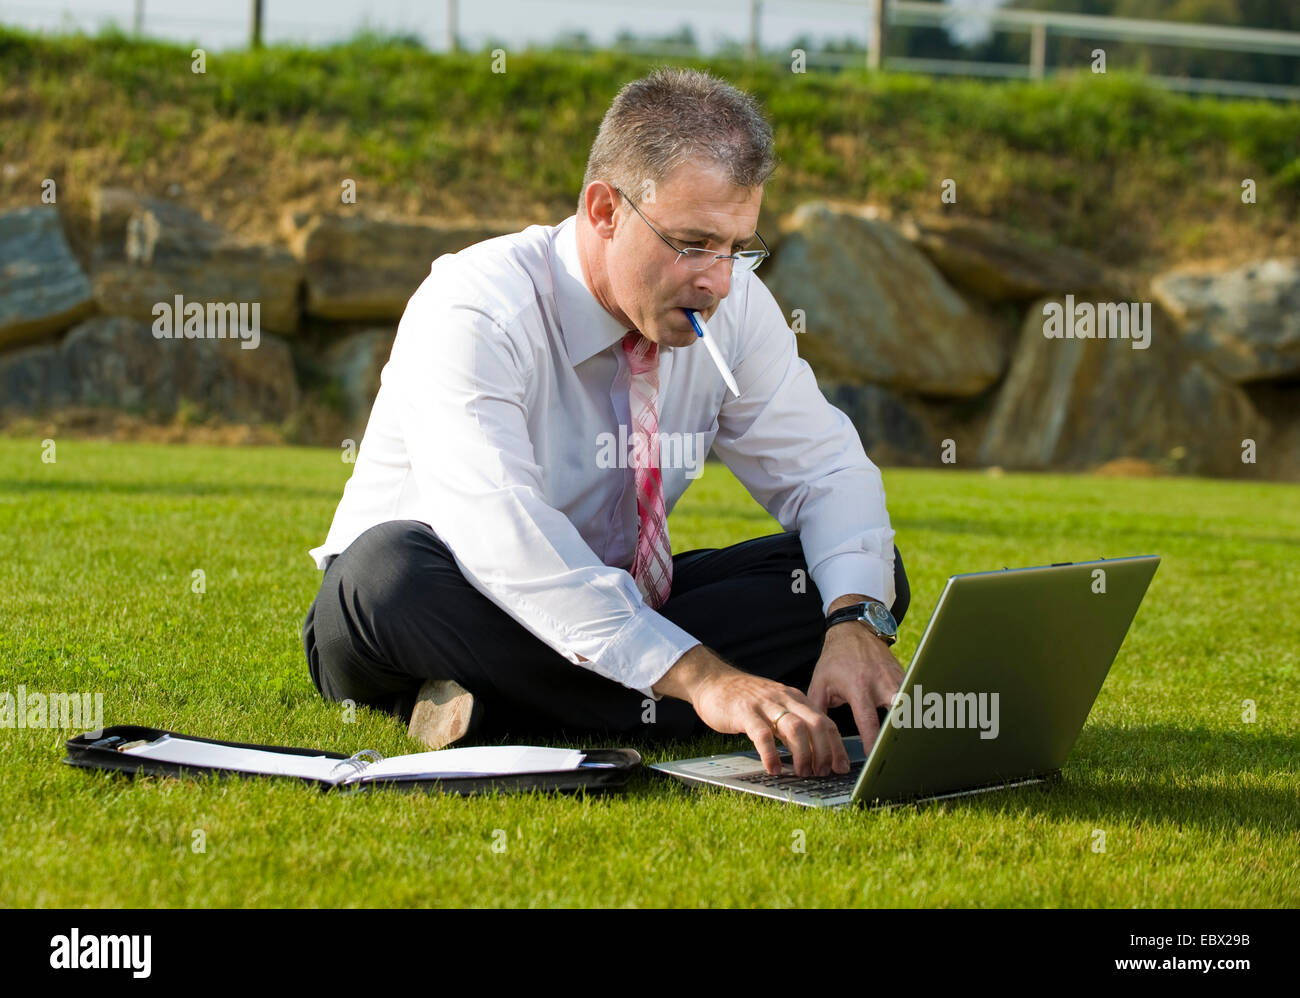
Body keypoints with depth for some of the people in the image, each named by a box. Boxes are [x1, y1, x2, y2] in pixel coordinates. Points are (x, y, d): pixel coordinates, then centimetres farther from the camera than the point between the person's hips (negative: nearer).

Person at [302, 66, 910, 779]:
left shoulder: (734, 302, -8)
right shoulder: (473, 312, -26)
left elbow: (826, 469, -2)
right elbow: (498, 536, -39)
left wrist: (856, 623, -25)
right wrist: (699, 676, -49)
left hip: (619, 607, 6)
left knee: (869, 570, -14)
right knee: (394, 567, -38)